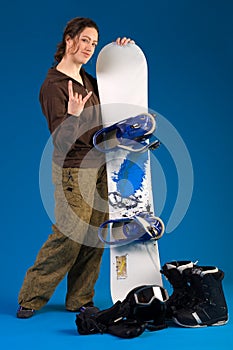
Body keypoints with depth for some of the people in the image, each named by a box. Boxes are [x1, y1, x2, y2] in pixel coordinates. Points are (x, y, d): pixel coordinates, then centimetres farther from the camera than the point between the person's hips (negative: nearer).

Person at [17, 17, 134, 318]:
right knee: (68, 236, -5)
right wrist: (73, 115, -37)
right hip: (75, 170, -7)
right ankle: (30, 298, 12)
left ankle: (80, 300, 19)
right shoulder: (53, 84, -13)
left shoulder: (87, 79, 10)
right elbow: (60, 138, -18)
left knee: (94, 238, 7)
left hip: (99, 165, 8)